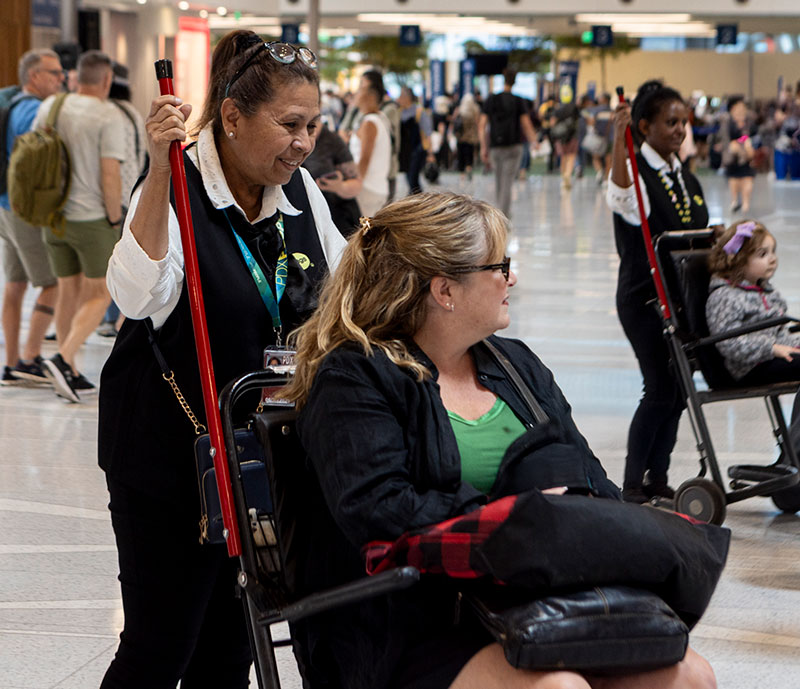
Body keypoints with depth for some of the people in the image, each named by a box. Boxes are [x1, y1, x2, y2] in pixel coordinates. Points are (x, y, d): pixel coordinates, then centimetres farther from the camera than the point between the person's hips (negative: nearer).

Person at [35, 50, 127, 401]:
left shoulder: (50, 107, 4)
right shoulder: (109, 116, -13)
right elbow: (110, 176, -18)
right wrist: (115, 221, -7)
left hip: (55, 217, 5)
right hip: (93, 218, -5)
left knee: (69, 291, 14)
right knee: (98, 295, 5)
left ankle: (72, 376, 15)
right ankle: (63, 359, -14)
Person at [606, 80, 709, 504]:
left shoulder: (688, 180, 13)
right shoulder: (635, 171, -10)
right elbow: (621, 195, -36)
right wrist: (619, 136, -48)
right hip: (644, 298, -7)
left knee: (678, 389, 8)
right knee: (661, 389, -10)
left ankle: (657, 478, 18)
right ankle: (632, 482, 1)